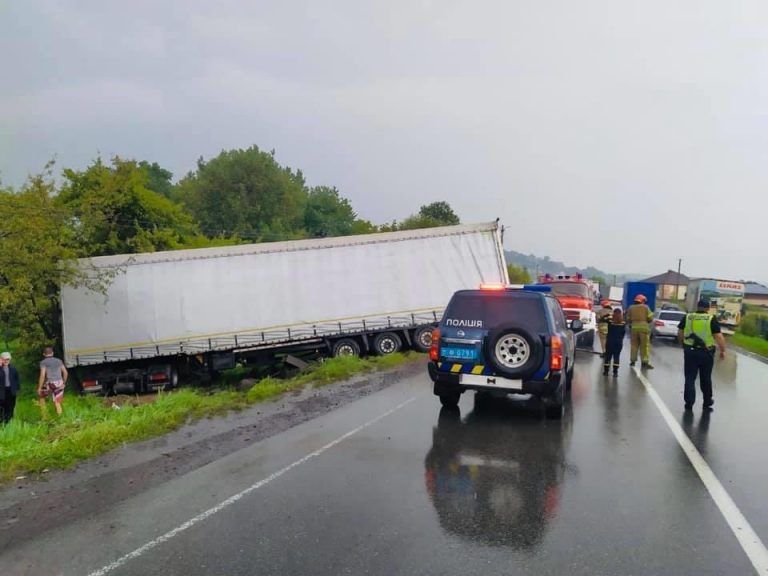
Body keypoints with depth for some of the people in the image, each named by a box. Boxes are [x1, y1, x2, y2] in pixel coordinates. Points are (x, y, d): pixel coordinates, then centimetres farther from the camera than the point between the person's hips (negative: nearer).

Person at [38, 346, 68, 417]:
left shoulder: (43, 362, -1)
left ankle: (44, 416, 22)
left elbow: (42, 375, -11)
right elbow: (65, 372, 12)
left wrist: (39, 387, -6)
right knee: (57, 403, 10)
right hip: (59, 383, 4)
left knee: (41, 396, 25)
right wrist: (63, 383, 24)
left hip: (50, 384, -3)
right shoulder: (59, 361, 14)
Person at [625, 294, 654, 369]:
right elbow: (650, 318, -2)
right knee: (645, 345, 1)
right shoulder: (645, 307, 1)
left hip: (634, 328, 3)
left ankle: (632, 361, 13)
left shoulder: (630, 308, 7)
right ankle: (645, 362, -2)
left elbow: (628, 319, 6)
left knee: (634, 345, 11)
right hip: (644, 328, -3)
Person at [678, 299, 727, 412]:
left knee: (690, 378, 7)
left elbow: (680, 334, 6)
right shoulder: (711, 319, -5)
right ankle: (707, 403, 26)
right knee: (706, 379, 14)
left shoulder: (687, 317, 1)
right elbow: (718, 336, -9)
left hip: (690, 351, 1)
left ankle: (689, 403, 4)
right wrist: (723, 350, 1)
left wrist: (684, 344, 22)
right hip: (706, 352, -1)